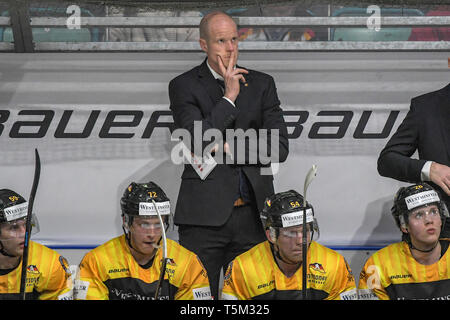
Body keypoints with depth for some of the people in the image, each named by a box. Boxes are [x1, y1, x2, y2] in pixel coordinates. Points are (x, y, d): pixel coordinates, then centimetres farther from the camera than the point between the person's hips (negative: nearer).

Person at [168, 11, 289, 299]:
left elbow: (279, 149, 3)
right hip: (204, 216, -2)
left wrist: (229, 148, -6)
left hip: (252, 215, 2)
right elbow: (198, 141, -12)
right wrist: (229, 97, -9)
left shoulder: (262, 84, 11)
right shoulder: (184, 86, 3)